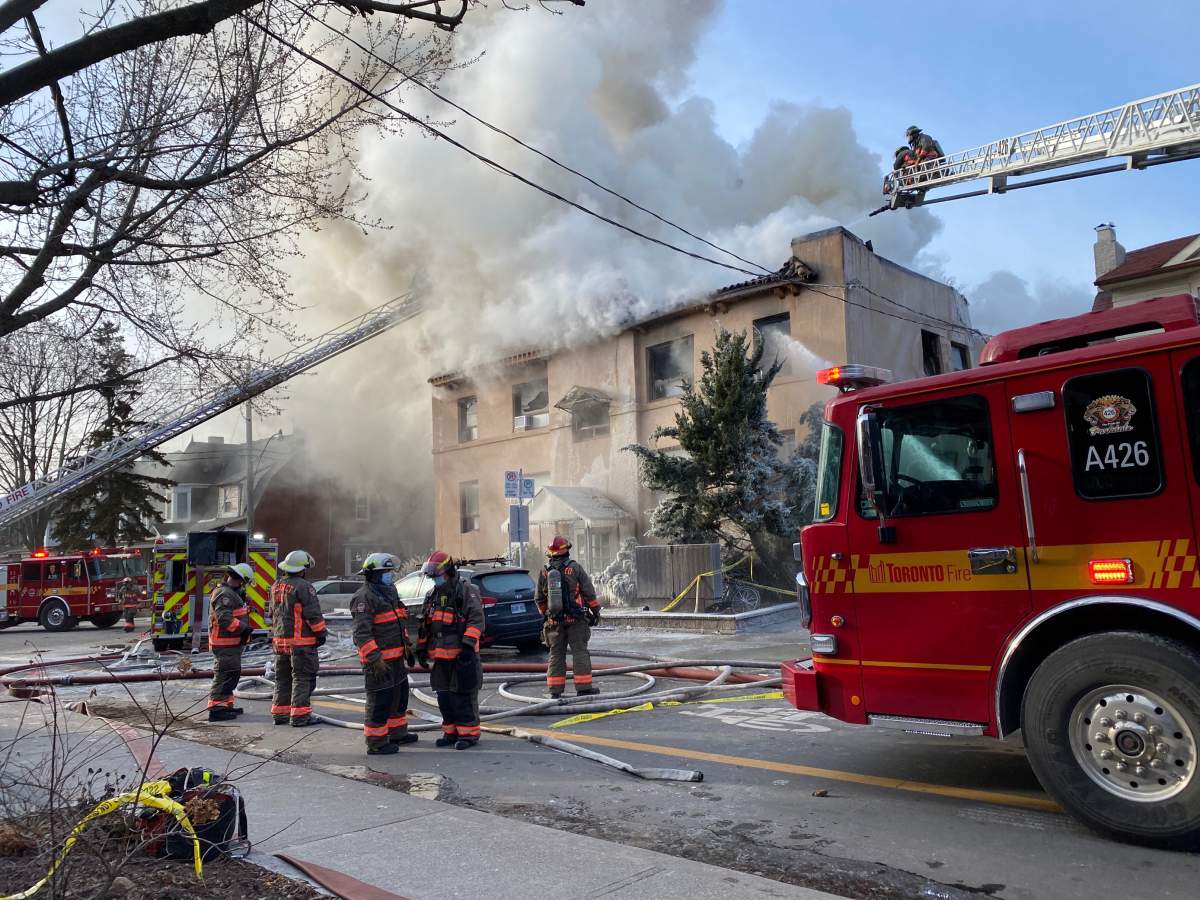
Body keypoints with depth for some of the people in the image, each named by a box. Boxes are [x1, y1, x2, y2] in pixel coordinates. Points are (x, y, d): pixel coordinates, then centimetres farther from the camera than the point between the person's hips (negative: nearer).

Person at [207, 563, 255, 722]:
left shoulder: (232, 593, 15)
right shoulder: (224, 594, -19)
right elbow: (225, 620, -27)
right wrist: (244, 628, -20)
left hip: (232, 643, 11)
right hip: (225, 644, -11)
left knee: (232, 674, 18)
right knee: (225, 675, -9)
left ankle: (226, 705, 27)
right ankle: (216, 709, -7)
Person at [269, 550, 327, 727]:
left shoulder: (276, 586, 12)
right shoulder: (304, 587, -15)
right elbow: (313, 614, -16)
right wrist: (321, 633, -5)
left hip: (280, 640, 8)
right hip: (301, 640, -8)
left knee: (282, 678, 16)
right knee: (302, 677, -3)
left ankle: (280, 713, 21)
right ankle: (299, 715, -3)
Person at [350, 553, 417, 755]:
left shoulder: (389, 592, 15)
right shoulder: (364, 597, -17)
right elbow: (361, 633, -24)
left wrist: (407, 647, 23)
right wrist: (375, 658, -27)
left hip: (396, 657, 10)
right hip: (378, 660, -10)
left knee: (400, 695, 20)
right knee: (380, 701, -3)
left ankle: (398, 733, 35)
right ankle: (376, 743, 7)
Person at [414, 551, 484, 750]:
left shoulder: (467, 590, -8)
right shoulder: (432, 595, 16)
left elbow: (476, 619, -15)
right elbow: (425, 624, 22)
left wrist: (468, 644, -22)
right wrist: (421, 648, 17)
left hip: (462, 654, -7)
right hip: (441, 655, 7)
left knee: (463, 695, -4)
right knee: (444, 695, 12)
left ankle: (469, 733, 5)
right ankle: (451, 732, 24)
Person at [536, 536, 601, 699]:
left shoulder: (544, 572, 5)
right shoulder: (575, 568, -5)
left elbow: (540, 599, 13)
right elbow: (589, 593, -4)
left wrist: (545, 615, 27)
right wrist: (596, 612, 6)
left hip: (554, 620, 3)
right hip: (576, 619, -3)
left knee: (556, 653, 9)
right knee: (580, 652, 1)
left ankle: (555, 690, 9)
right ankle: (583, 687, 1)